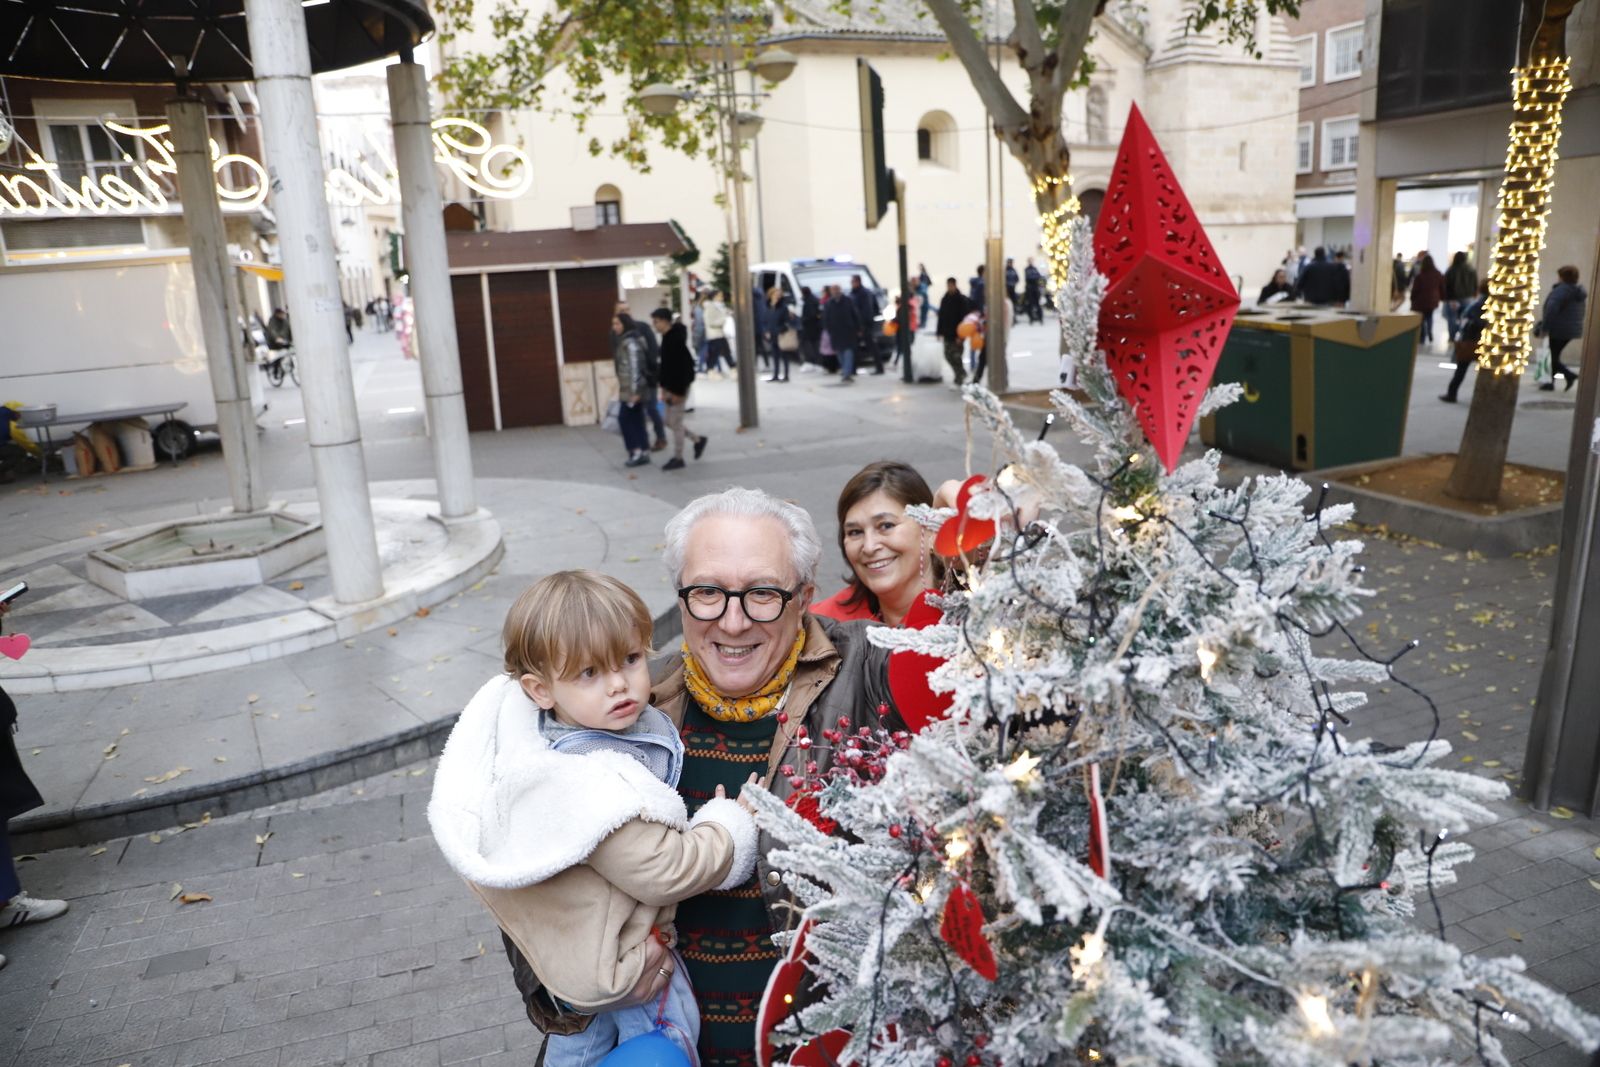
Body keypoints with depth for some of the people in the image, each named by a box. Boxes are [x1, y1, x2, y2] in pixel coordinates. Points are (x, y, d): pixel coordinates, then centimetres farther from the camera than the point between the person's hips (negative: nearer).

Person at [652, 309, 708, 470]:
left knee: (675, 422, -2)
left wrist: (678, 391, -22)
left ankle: (678, 458, 8)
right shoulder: (667, 338, 10)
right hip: (671, 387, 9)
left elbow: (682, 367, -22)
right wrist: (664, 388, 14)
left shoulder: (676, 339, -19)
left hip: (679, 387, -9)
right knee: (670, 421, 14)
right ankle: (698, 439, 26)